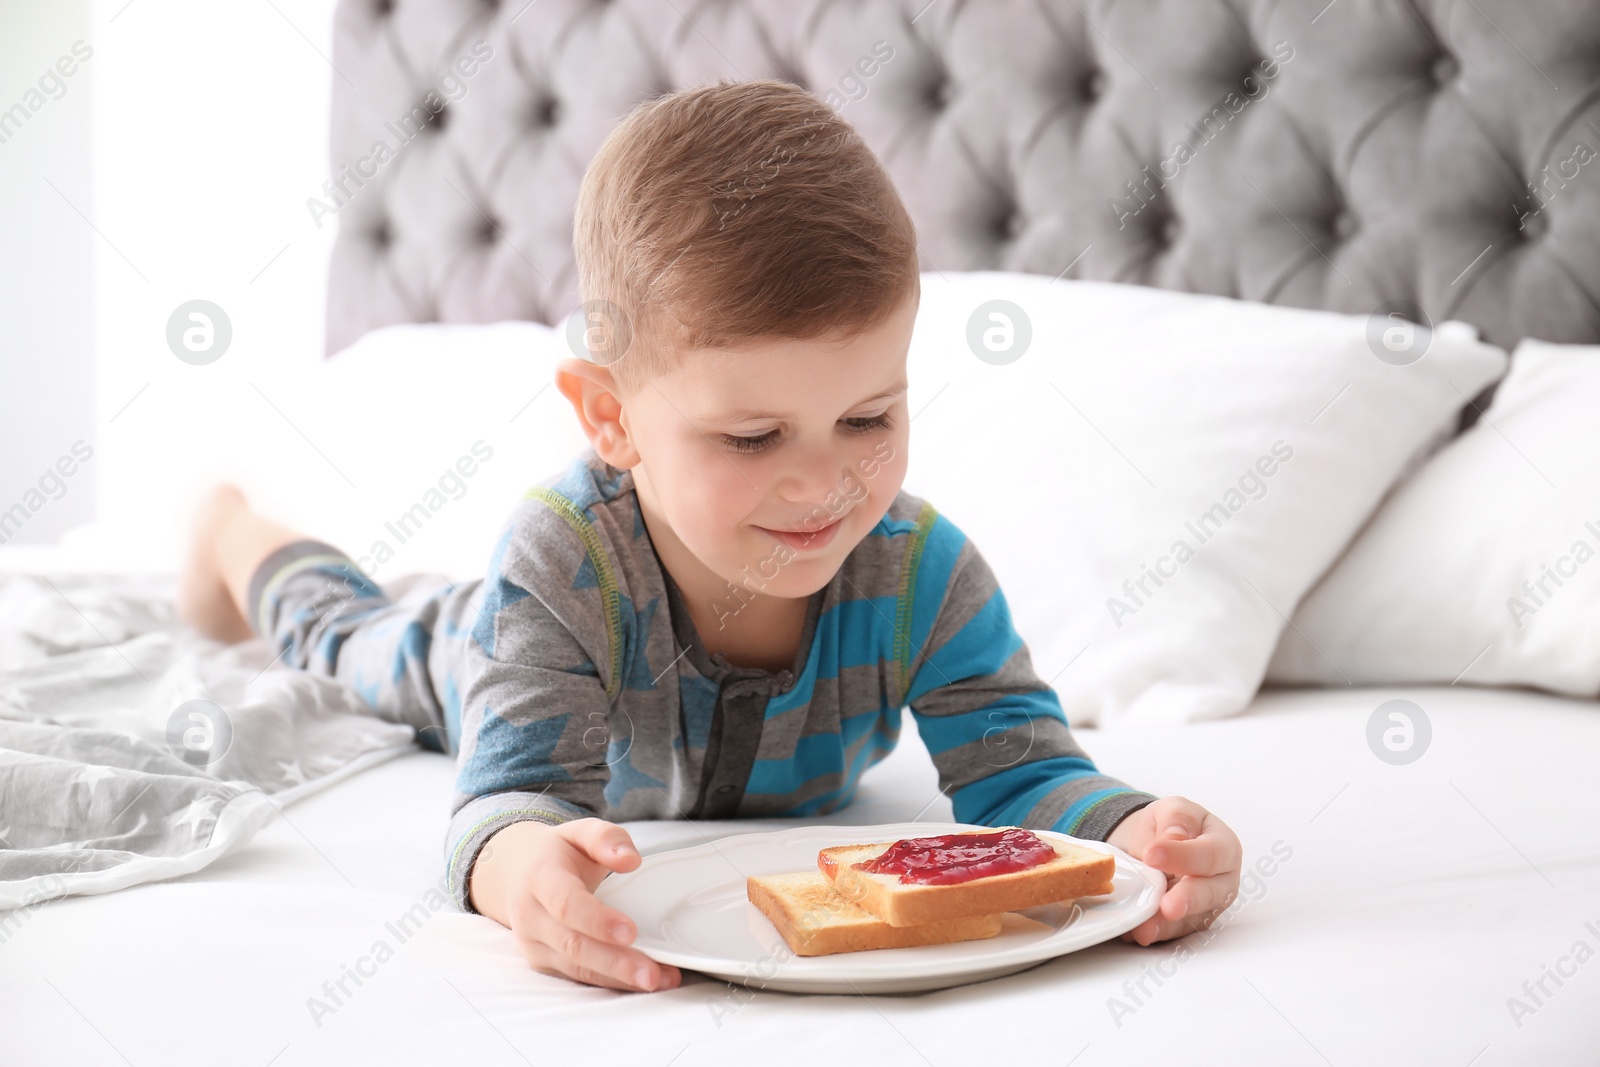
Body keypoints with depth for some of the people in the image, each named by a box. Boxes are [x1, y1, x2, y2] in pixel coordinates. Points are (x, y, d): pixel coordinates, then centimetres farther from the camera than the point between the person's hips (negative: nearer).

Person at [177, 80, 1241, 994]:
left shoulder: (921, 571, -43)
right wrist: (525, 862, -80)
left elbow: (1020, 770, -43)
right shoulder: (565, 567, -50)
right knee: (358, 633, 30)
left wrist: (1133, 831, -68)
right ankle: (237, 535, 60)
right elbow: (519, 787, -53)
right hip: (505, 664, -2)